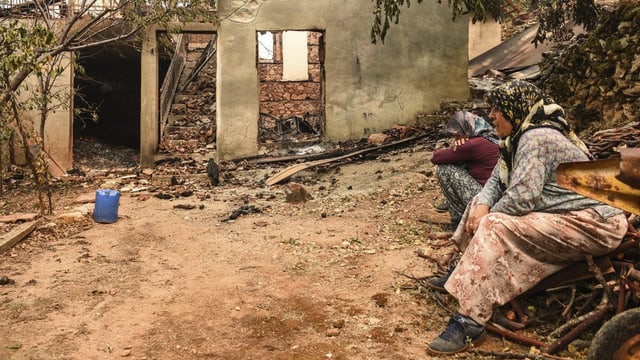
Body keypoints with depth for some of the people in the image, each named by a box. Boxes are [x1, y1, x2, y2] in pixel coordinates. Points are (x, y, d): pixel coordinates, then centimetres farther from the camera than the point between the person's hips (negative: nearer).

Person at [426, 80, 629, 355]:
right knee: (483, 203, 8)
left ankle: (470, 322, -28)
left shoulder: (537, 137, -21)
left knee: (496, 229, -28)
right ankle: (467, 271, 14)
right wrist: (482, 206, -12)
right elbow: (497, 181, 9)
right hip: (560, 212, 11)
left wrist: (487, 217, -12)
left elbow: (521, 196, -28)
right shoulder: (518, 137, 10)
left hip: (590, 223, -11)